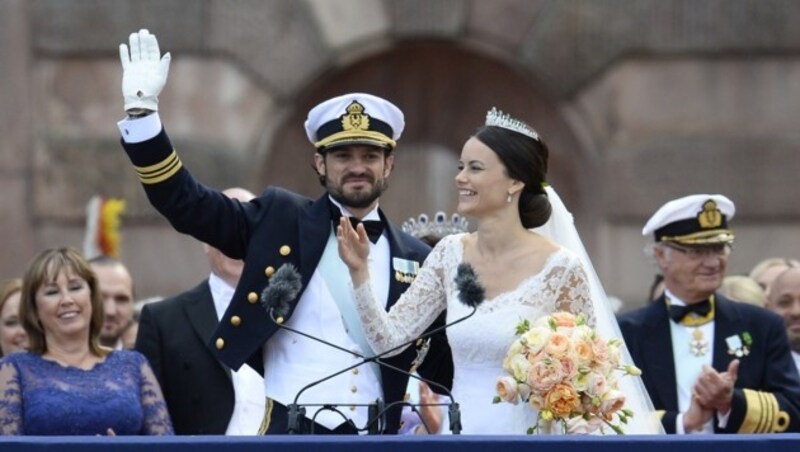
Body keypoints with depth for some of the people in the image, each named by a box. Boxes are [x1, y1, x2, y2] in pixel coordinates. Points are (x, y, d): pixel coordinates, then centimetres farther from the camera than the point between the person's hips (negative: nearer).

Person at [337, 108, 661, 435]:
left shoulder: (561, 269, -11)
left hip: (523, 436, -4)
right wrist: (359, 270, -7)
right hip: (460, 433, 4)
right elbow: (389, 339, 3)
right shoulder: (450, 254, 4)